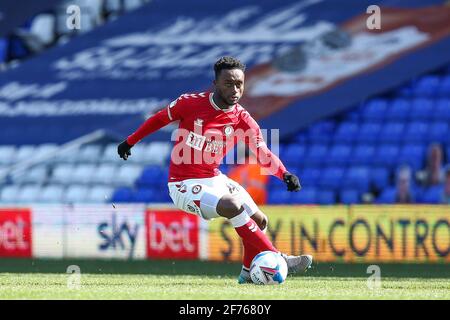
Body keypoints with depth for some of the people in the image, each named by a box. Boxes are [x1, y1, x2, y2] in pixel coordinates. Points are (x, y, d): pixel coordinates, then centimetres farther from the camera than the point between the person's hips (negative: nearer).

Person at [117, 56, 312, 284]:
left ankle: (248, 273, 26)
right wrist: (130, 142, 13)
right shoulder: (190, 103, -14)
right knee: (232, 206, -29)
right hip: (184, 184, -6)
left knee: (259, 220, 3)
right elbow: (159, 119, 4)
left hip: (214, 179, 6)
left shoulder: (243, 120, -6)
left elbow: (264, 156, -12)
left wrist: (284, 174, -31)